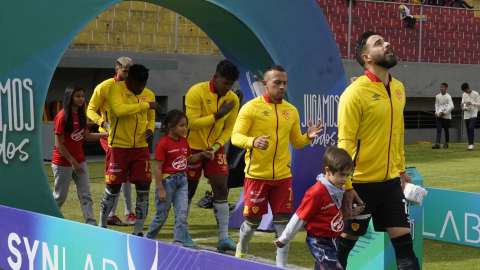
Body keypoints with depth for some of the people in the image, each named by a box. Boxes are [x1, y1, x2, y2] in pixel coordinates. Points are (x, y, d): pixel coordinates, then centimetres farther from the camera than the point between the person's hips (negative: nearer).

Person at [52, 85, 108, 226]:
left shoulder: (81, 115, 6)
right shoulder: (62, 117, -17)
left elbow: (86, 136, 12)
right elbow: (58, 144, -17)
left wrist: (105, 134, 2)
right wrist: (73, 162, -19)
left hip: (79, 160, 7)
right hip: (63, 162, -7)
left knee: (86, 195, 0)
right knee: (60, 196, 5)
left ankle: (91, 224, -2)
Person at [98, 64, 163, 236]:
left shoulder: (149, 94, 7)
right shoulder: (117, 88, -10)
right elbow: (119, 109, -28)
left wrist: (150, 130, -2)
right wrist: (146, 105, -25)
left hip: (141, 147, 4)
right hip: (118, 146, -4)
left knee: (144, 188, -2)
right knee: (113, 188, 3)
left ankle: (138, 232, 8)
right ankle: (102, 225, 24)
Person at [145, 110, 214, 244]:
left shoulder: (184, 141, 6)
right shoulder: (163, 144, -15)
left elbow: (188, 159, 21)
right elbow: (157, 168, -16)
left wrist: (201, 155, 4)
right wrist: (161, 189, -17)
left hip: (182, 180, 6)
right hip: (167, 180, -6)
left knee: (182, 214, -3)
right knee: (162, 214, 9)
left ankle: (178, 243, 1)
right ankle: (148, 238, 31)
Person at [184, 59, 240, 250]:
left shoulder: (232, 99, -4)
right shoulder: (197, 92, -18)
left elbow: (229, 127, 3)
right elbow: (192, 122, -23)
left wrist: (217, 146, -11)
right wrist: (218, 115, -26)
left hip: (215, 148, 4)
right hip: (193, 147, -3)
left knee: (221, 189, -7)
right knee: (188, 190, 6)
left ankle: (224, 238, -5)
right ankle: (182, 233, 24)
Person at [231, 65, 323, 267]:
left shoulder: (291, 110, 8)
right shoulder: (251, 108, -7)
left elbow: (295, 142, 15)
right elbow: (236, 137, -12)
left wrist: (308, 137, -7)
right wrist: (253, 141, -32)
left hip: (283, 176, 4)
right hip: (257, 174, -4)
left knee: (282, 220, 1)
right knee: (253, 219, 6)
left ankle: (281, 265, 9)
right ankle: (241, 250, 35)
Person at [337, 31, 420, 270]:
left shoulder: (398, 88, 8)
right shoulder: (355, 93, -15)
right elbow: (345, 142, -16)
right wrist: (345, 186, -19)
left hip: (391, 182, 6)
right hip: (361, 184, -6)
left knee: (404, 242, 5)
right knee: (346, 242, 6)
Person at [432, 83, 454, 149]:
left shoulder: (448, 97, -8)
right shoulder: (437, 96, 8)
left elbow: (451, 106, -14)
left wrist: (444, 112, -15)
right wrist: (437, 112, 1)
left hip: (446, 116, -3)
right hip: (439, 116, 3)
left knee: (446, 130, 8)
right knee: (438, 129, -10)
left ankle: (446, 143, 25)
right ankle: (437, 144, -19)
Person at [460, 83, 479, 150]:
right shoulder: (464, 95, 10)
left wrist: (471, 103, -21)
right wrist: (463, 107, -9)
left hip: (473, 113, -5)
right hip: (466, 114, 5)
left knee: (471, 127, -20)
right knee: (468, 129, 4)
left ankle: (471, 144, -22)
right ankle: (470, 144, 8)